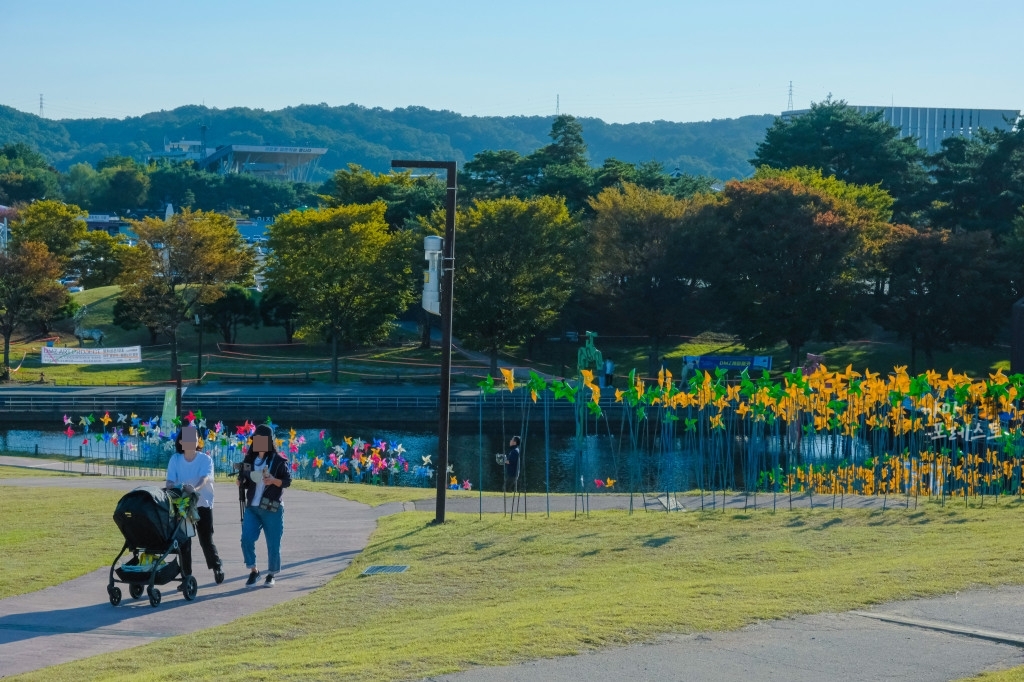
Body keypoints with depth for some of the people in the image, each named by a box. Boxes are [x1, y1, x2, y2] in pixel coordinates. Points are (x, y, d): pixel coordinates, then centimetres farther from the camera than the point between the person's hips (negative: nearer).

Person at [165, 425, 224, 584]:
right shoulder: (175, 460, 0)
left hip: (203, 504, -2)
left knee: (206, 539, 0)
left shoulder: (205, 459, -5)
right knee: (183, 540, 0)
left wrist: (195, 489, -42)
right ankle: (186, 576, 7)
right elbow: (170, 481, -5)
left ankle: (217, 566, 25)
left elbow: (205, 478, -21)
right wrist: (171, 488, -29)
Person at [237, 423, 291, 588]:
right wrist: (241, 483, -3)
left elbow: (288, 480, -5)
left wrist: (274, 481, -23)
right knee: (246, 538, -13)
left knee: (273, 544, 2)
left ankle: (271, 575, 19)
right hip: (252, 508, 3)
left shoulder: (278, 461, -4)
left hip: (272, 509, -3)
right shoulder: (249, 459, 9)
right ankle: (253, 571, 3)